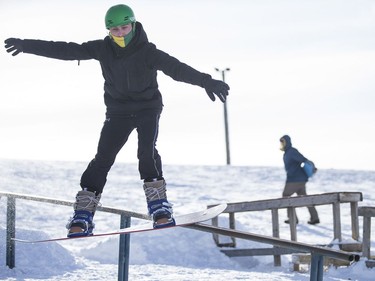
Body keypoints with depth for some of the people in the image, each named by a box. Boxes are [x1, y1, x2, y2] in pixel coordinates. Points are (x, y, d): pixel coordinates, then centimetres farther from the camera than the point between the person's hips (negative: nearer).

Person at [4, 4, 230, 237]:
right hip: (118, 111, 2)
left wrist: (205, 81, -47)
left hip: (148, 108, -2)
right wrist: (27, 45, -9)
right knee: (103, 158, -6)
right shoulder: (103, 49, -11)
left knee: (147, 152, -24)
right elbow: (67, 51, -9)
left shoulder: (147, 52, -20)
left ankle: (160, 207, -17)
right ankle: (83, 217, -6)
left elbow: (176, 68, -33)